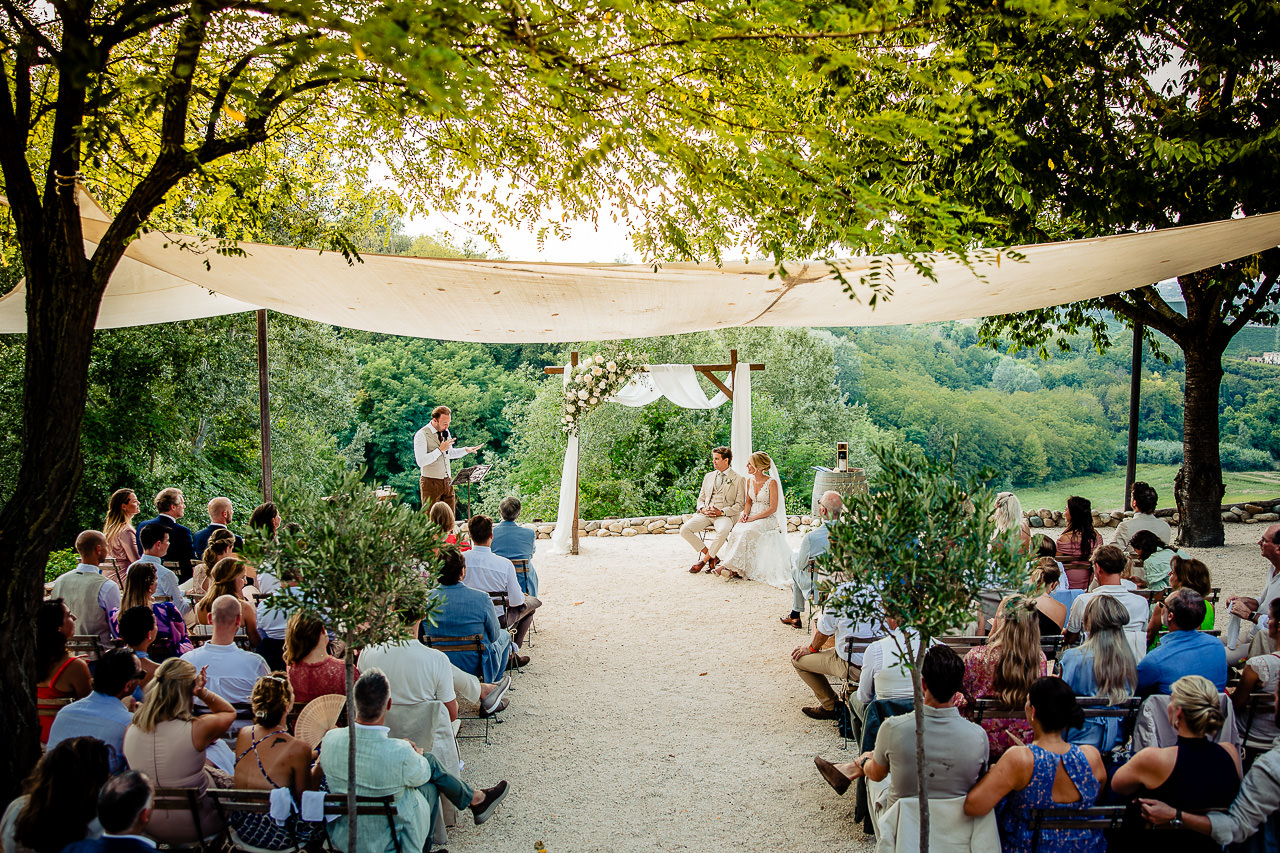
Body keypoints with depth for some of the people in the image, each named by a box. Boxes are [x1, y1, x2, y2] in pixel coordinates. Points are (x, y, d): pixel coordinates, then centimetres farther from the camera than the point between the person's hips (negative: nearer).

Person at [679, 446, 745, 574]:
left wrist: (722, 512, -15)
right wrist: (703, 509, -3)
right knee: (684, 529, -20)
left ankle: (704, 560, -18)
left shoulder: (738, 479, 3)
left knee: (722, 531, -40)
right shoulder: (708, 476, 19)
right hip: (705, 514, 5)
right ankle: (711, 557, -8)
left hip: (725, 515, -5)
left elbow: (740, 505, -1)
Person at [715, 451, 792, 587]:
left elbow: (773, 508, -12)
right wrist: (745, 514, -6)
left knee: (747, 531, -32)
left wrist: (753, 518, -18)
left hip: (767, 518, -5)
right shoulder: (749, 480, 8)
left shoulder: (772, 482, -12)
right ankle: (736, 569, -29)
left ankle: (730, 566, -29)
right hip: (752, 516, 6)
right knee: (738, 529, -27)